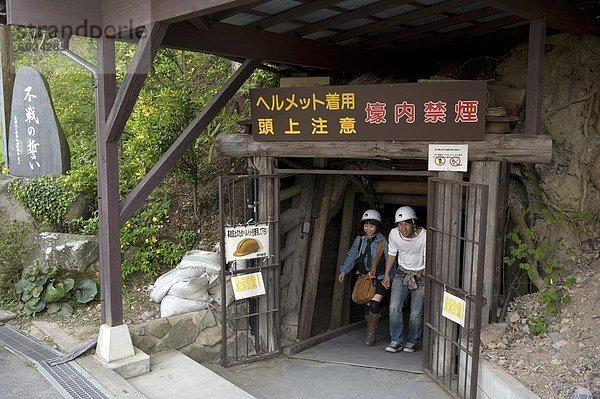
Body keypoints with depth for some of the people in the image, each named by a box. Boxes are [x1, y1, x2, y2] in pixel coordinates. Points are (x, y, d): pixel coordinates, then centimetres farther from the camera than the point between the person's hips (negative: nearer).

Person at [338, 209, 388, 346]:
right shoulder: (360, 240, 3)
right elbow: (351, 255, 6)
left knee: (374, 305, -13)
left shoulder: (383, 242, -11)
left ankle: (371, 335, 2)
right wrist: (343, 270, -1)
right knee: (368, 305, 8)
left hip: (380, 279, -5)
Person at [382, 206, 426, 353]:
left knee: (416, 313, -5)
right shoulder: (394, 234, -11)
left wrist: (427, 282, -19)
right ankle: (396, 341, 1)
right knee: (394, 306, -12)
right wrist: (386, 274, 7)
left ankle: (411, 342, 16)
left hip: (421, 275, -2)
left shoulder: (425, 236, -22)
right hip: (402, 273, 3)